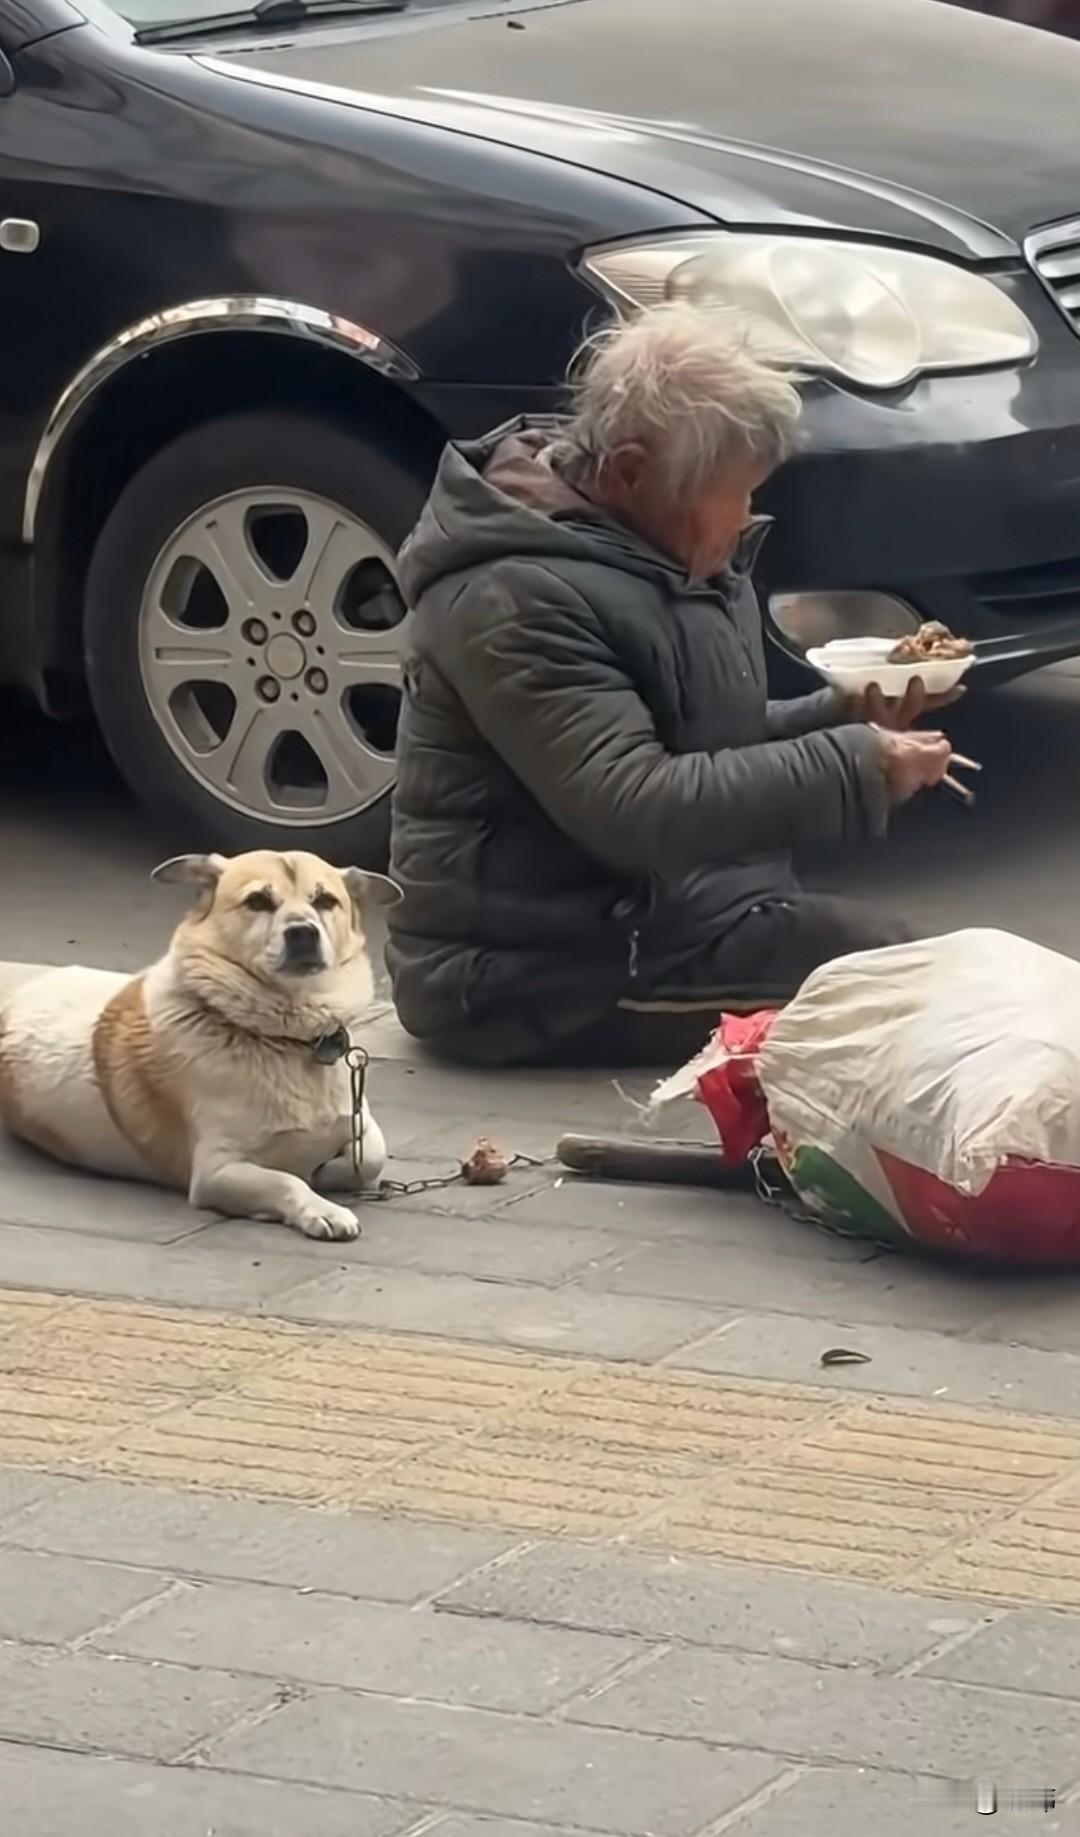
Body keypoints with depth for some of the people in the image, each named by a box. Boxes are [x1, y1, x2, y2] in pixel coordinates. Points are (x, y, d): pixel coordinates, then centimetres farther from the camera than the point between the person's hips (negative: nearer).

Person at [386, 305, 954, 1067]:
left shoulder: (663, 554, 11)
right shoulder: (519, 600, -21)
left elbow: (710, 746, 22)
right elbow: (635, 810, -29)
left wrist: (847, 715, 4)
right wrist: (852, 767, -25)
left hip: (658, 912, 10)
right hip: (533, 974, -10)